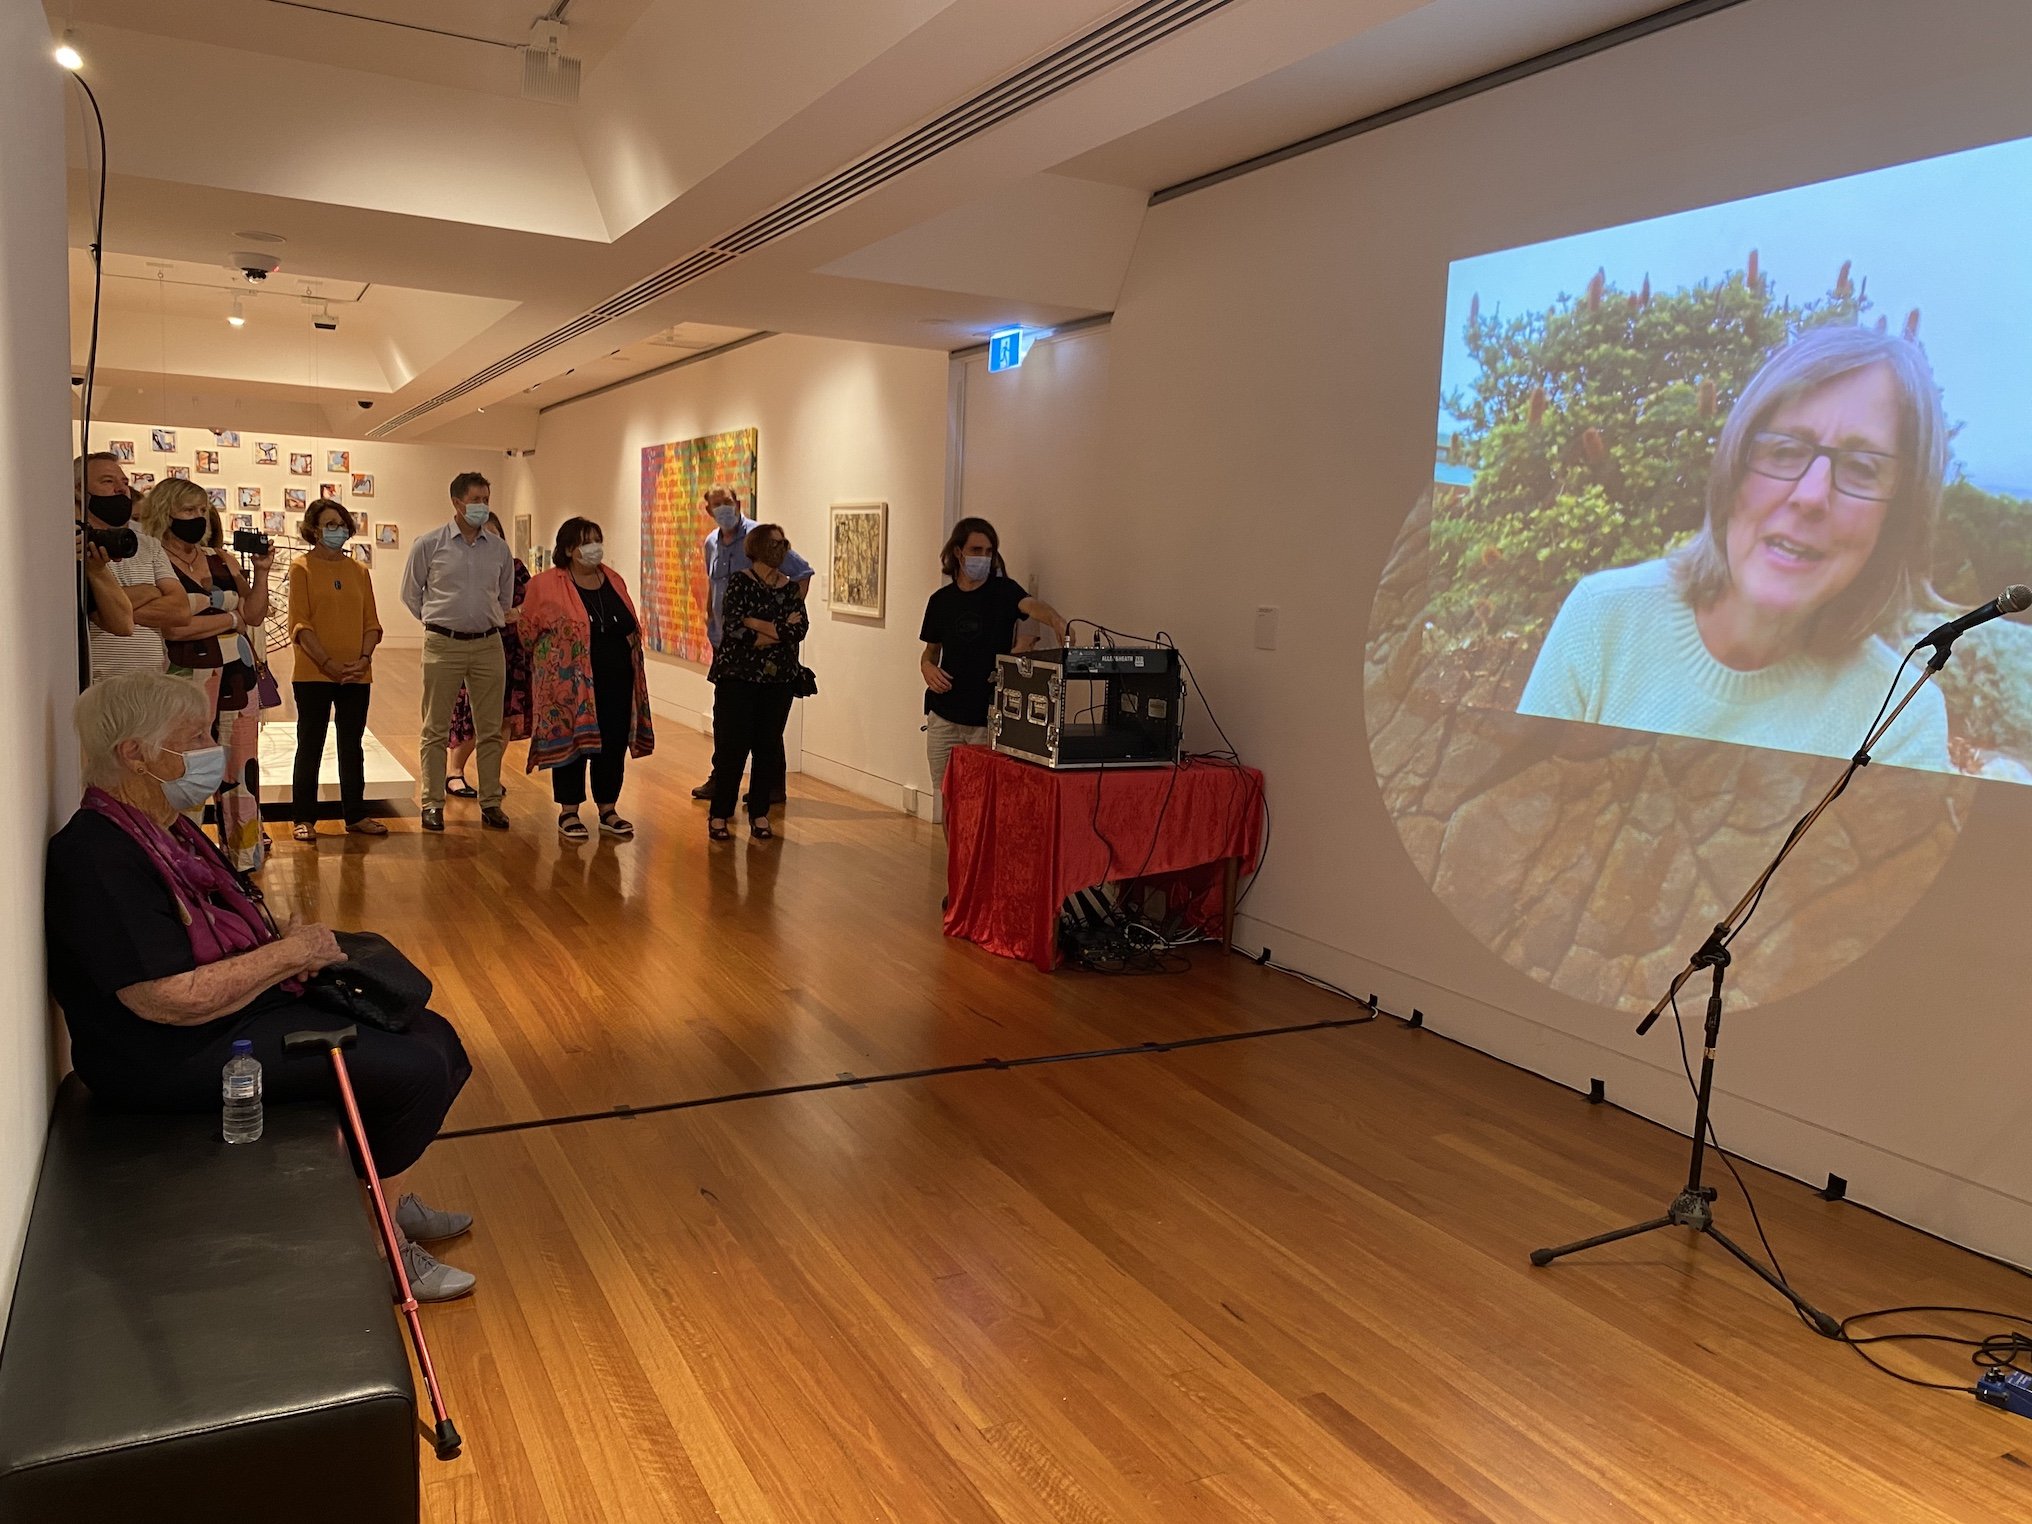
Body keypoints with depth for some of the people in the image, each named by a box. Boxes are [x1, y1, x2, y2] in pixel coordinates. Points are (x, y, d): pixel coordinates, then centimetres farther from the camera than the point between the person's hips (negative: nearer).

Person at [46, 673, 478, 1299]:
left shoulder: (166, 832, 11)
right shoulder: (97, 859, -22)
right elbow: (173, 1001, -27)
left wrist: (304, 948, -1)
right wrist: (290, 953, -17)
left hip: (244, 1011, 11)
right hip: (178, 1059, -11)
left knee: (434, 1038, 5)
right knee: (414, 1069, -18)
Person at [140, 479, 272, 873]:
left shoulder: (219, 559, 14)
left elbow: (255, 615, 16)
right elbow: (172, 626, -17)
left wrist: (261, 572, 2)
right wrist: (230, 619, -4)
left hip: (238, 673, 6)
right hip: (189, 675, -6)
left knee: (242, 766, 7)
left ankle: (245, 860, 17)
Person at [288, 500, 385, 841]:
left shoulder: (359, 571, 11)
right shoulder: (302, 568, -2)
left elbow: (371, 622, 9)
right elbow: (300, 624, -8)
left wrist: (364, 659, -7)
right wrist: (329, 664, -16)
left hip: (357, 675, 4)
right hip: (313, 675, -4)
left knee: (352, 746, 11)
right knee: (310, 746, 3)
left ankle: (356, 815, 19)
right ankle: (305, 819, 11)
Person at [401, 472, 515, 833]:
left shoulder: (499, 548, 7)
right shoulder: (429, 544, -1)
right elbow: (411, 594, 9)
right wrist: (439, 623, 10)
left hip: (489, 644, 3)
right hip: (443, 644, -2)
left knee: (491, 729, 5)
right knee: (436, 729, 2)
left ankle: (491, 802, 13)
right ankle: (433, 803, 9)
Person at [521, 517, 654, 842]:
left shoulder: (614, 581, 10)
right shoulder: (545, 585, -5)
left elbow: (632, 626, 21)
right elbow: (528, 630, 4)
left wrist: (630, 640, 8)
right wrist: (547, 661, 7)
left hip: (615, 681, 4)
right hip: (569, 681, -4)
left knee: (613, 745, 8)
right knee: (571, 743, 3)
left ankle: (608, 810, 21)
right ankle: (569, 814, 15)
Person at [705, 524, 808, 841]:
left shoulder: (792, 589, 8)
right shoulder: (739, 582, -4)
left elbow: (800, 629, -7)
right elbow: (734, 626, -17)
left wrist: (757, 627, -16)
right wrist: (779, 629, -11)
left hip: (779, 678, 4)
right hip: (738, 676, -4)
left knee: (768, 746, 5)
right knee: (731, 746, -3)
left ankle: (760, 814, 15)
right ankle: (719, 815, 7)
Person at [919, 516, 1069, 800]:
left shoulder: (1003, 590, -4)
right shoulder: (941, 600, 7)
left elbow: (1031, 605, -26)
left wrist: (1056, 622, -48)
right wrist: (927, 668, -6)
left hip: (989, 720, -3)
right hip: (944, 717, 3)